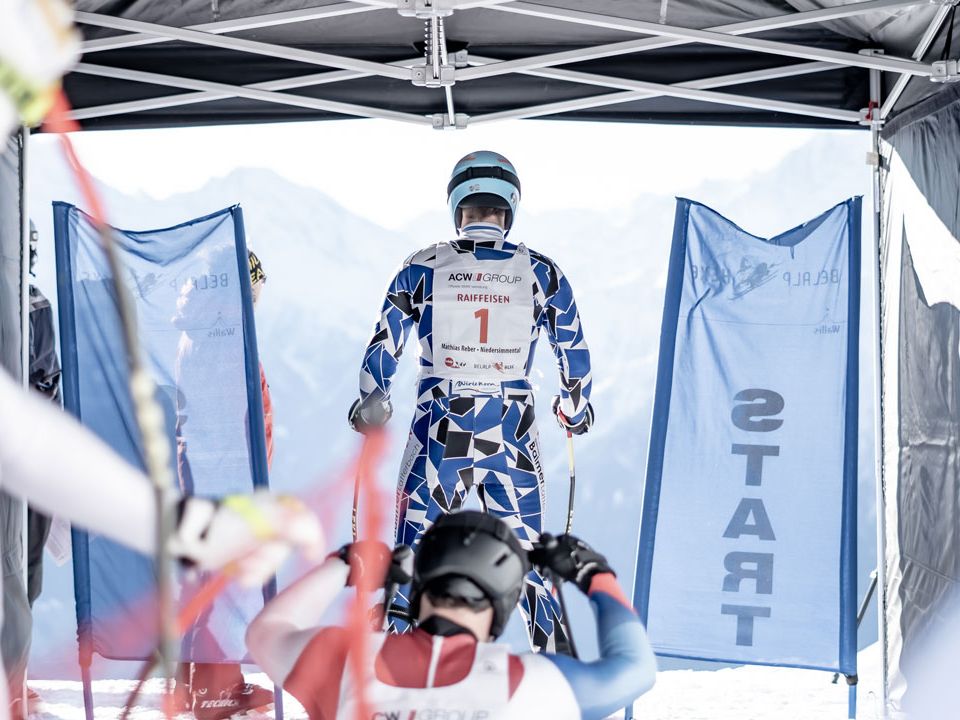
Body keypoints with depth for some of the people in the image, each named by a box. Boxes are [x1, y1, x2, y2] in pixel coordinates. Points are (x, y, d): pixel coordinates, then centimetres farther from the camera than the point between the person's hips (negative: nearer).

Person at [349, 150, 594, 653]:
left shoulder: (423, 268, -1)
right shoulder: (540, 272, 1)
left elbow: (383, 348, 4)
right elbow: (574, 352, 8)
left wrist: (371, 407, 21)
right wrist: (574, 410, 26)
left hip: (440, 430, -1)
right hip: (513, 435, 1)